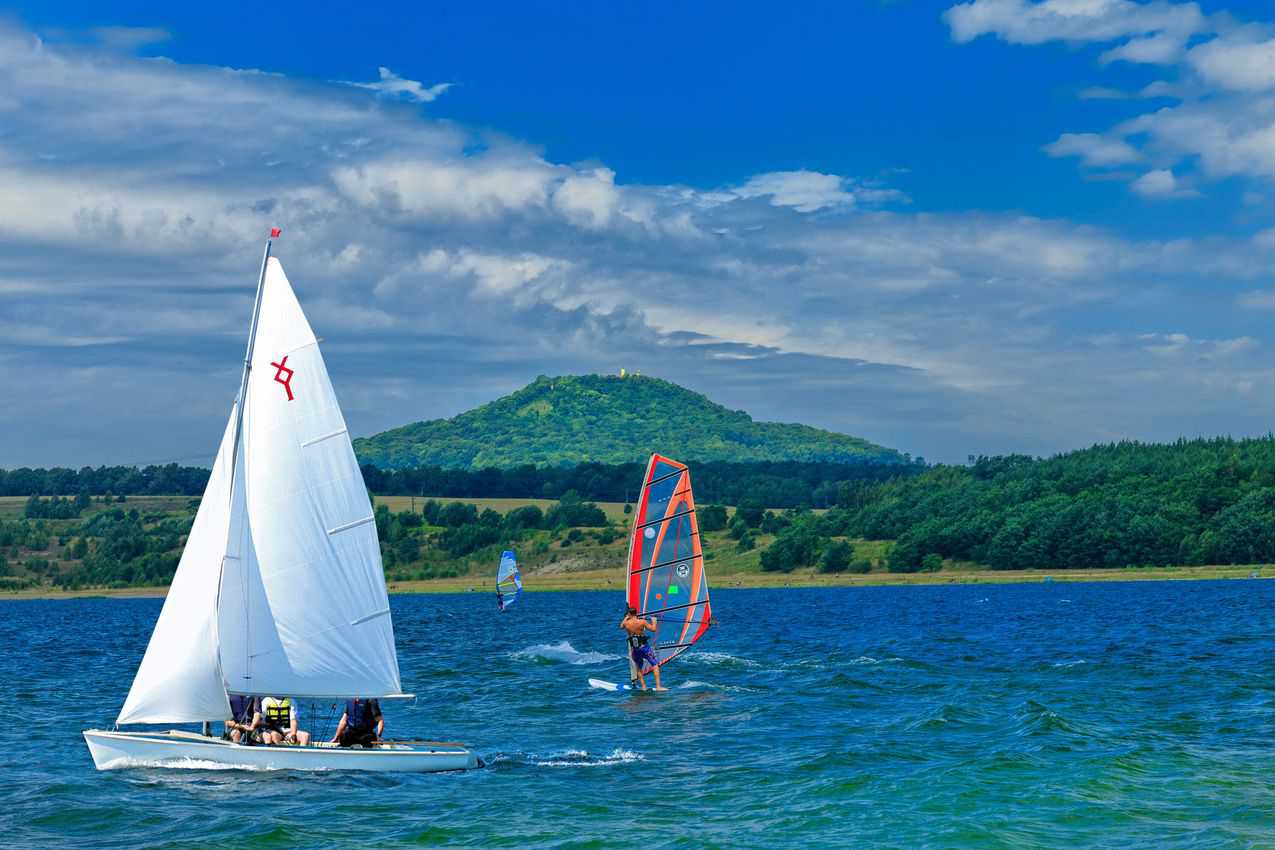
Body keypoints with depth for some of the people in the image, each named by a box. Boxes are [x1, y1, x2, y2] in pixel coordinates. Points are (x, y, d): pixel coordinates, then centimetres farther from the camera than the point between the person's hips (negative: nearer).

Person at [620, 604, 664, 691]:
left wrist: (626, 617, 31)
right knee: (655, 664, 3)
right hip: (644, 646, -3)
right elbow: (653, 629, -8)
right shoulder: (642, 622, -15)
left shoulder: (626, 623, -5)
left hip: (634, 648, 3)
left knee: (638, 667, 21)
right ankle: (658, 686, -8)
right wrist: (653, 621, 10)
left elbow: (621, 626, 19)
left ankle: (643, 686, 16)